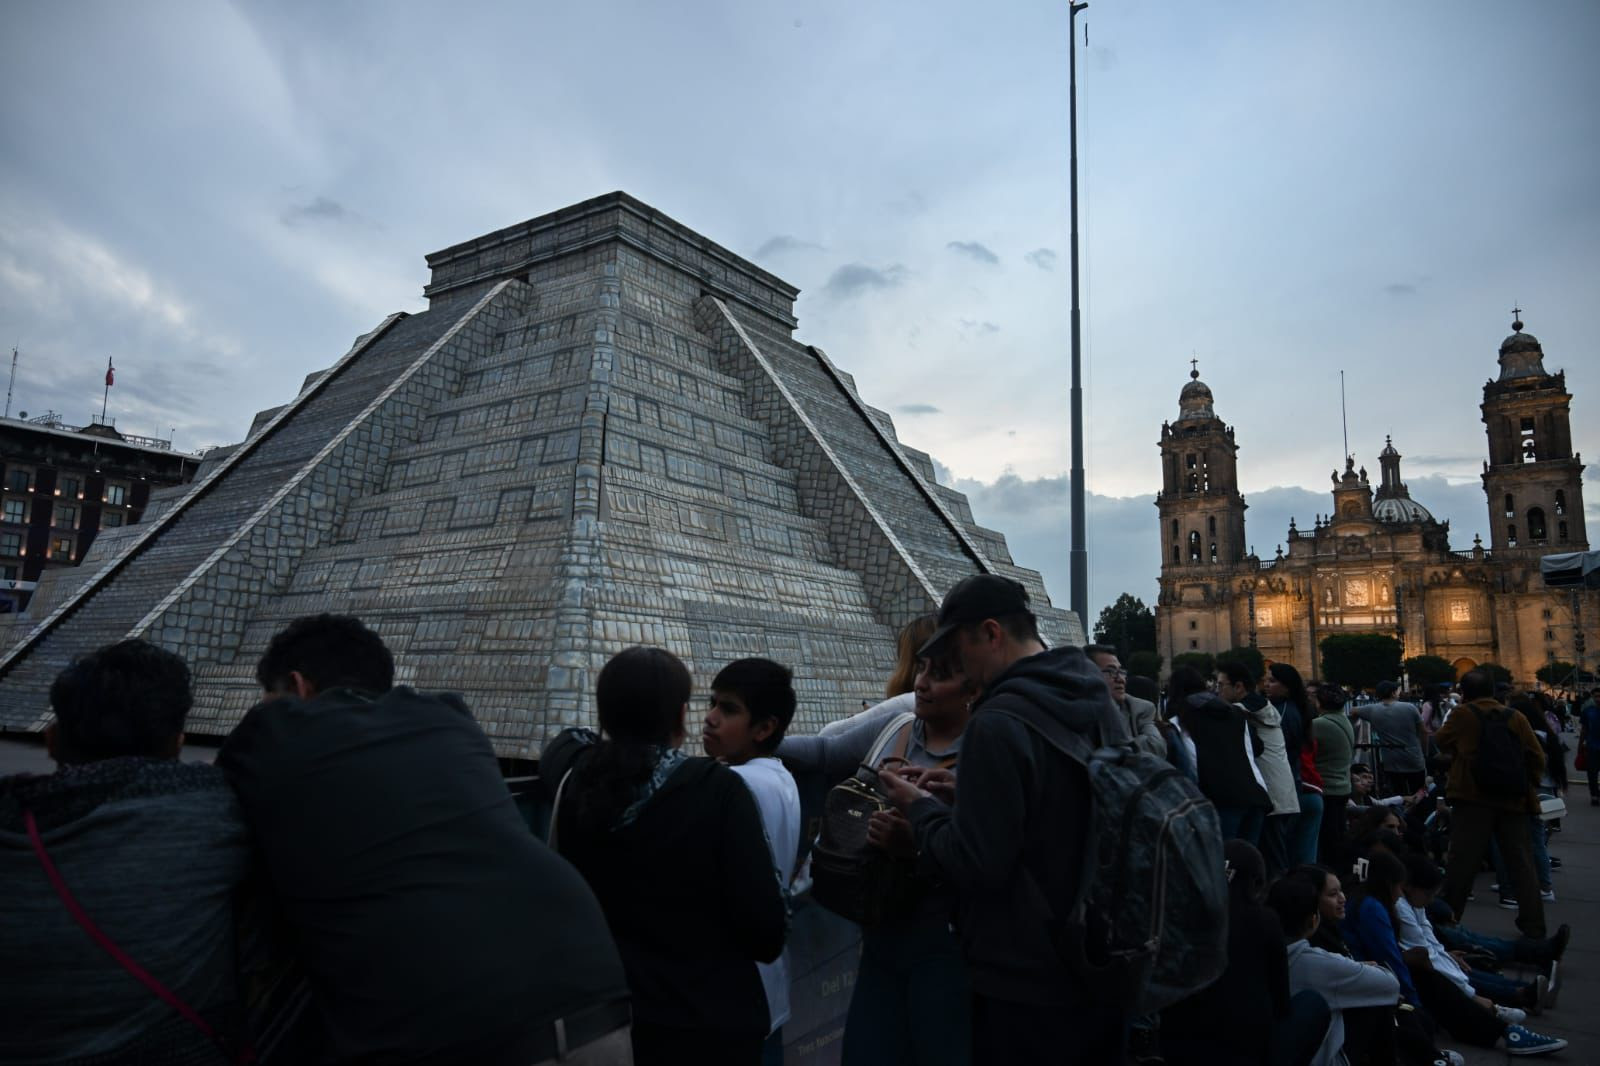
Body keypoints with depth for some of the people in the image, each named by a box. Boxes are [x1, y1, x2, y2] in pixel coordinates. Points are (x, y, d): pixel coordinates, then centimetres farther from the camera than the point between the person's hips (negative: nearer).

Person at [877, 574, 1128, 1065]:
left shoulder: (998, 722, -24)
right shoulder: (1100, 706, 4)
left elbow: (976, 864, -23)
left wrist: (920, 807, -8)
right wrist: (967, 788, 11)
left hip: (1025, 987, -8)